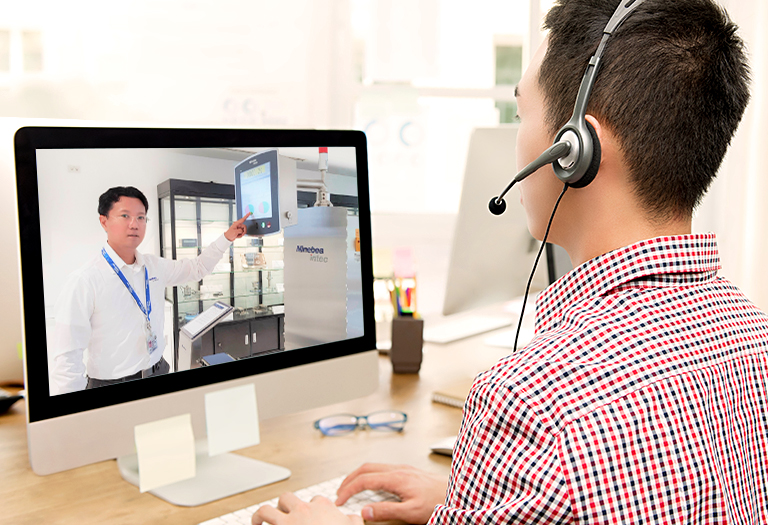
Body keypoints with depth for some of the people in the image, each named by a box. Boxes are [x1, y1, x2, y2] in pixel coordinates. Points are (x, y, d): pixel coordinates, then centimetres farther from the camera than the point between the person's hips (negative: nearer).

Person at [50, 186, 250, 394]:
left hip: (159, 373, 6)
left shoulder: (155, 266, 3)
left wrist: (227, 238, 10)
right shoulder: (84, 281, -17)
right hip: (110, 386, -6)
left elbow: (198, 267, 20)